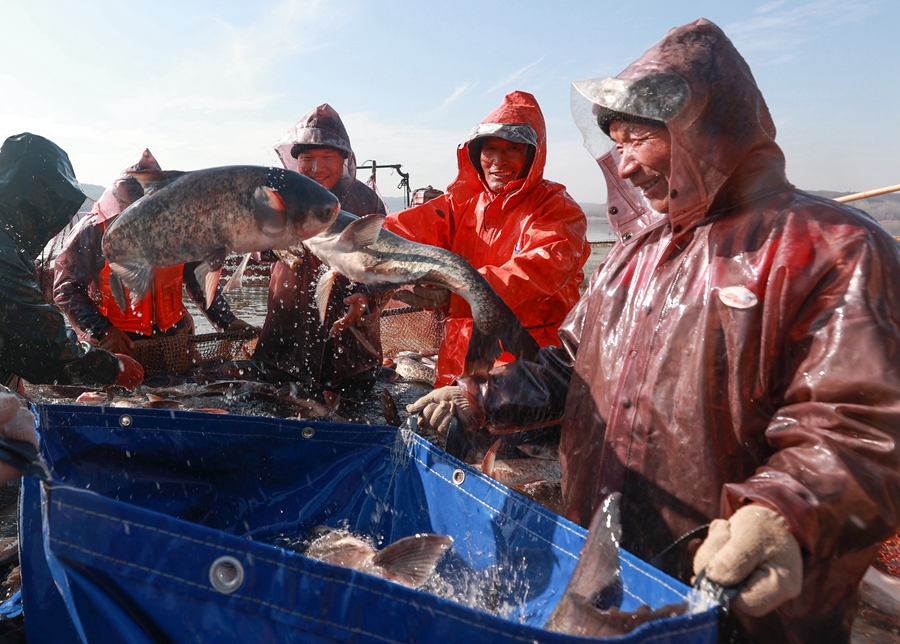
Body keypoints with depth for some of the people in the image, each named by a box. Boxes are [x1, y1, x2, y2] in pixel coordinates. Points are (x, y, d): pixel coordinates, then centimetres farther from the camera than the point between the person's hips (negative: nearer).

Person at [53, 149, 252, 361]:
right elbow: (67, 289, -8)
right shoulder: (93, 231, -10)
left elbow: (199, 280, 6)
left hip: (174, 339, 3)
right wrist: (102, 331, -20)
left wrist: (227, 322, -2)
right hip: (115, 346, -3)